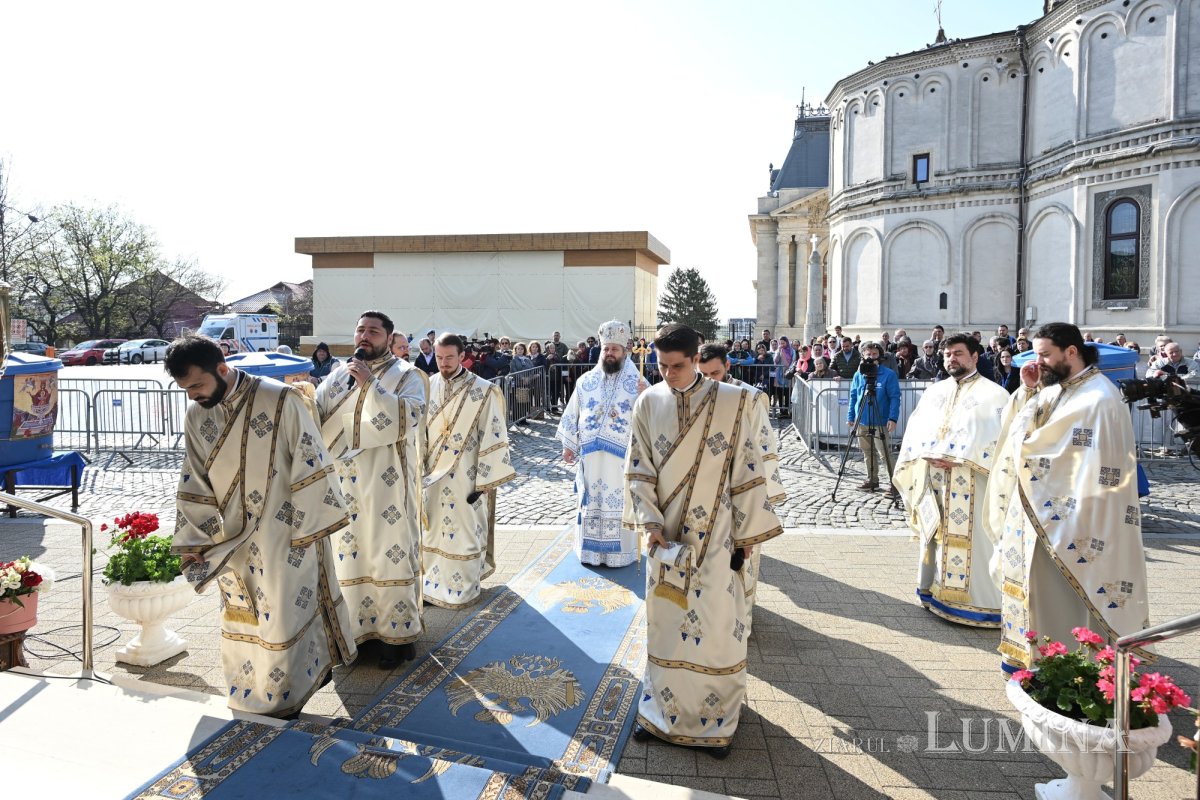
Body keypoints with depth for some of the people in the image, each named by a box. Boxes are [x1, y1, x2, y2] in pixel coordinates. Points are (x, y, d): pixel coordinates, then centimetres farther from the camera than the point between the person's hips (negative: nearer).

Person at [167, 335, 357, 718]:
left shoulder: (280, 401, -17)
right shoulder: (196, 415, 1)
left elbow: (310, 464, -15)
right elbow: (194, 484, 8)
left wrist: (308, 528, -14)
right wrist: (197, 540, 4)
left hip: (284, 536, -5)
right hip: (234, 542, 6)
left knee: (284, 615, 4)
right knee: (241, 620, 16)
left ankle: (284, 697, 24)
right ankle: (250, 697, 36)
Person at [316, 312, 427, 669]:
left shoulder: (406, 375, -3)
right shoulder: (339, 375, 13)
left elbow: (411, 415, -20)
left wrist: (369, 384, -22)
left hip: (388, 484, -5)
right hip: (346, 483, 5)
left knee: (390, 553, 0)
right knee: (349, 551, 10)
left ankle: (396, 633, 11)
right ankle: (356, 627, 24)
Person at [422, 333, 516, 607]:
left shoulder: (482, 391, -12)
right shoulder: (429, 386, 2)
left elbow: (492, 437, -12)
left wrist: (482, 481, -14)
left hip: (465, 477, -4)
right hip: (434, 474, 4)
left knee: (464, 531, 5)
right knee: (434, 530, 14)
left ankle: (464, 588, 21)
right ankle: (436, 581, 29)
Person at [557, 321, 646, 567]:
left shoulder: (637, 382, -2)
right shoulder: (586, 381, 5)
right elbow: (572, 415, 11)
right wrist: (568, 445, 9)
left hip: (622, 457, -2)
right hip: (590, 455, 3)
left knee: (621, 503, 4)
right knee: (590, 503, 10)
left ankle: (620, 551, 16)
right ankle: (590, 550, 23)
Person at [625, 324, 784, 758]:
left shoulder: (731, 403, -8)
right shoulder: (648, 404, -1)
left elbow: (746, 472, -5)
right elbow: (638, 469, 1)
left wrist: (747, 535, -3)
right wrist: (649, 522, -10)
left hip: (714, 537, -2)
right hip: (665, 535, 2)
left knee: (716, 626, 3)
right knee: (664, 623, 12)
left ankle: (717, 721, 22)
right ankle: (660, 709, 30)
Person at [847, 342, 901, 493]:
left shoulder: (889, 374, -6)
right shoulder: (858, 374, 8)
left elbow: (895, 398, -9)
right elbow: (853, 397, 14)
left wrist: (893, 418, -18)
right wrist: (851, 416, 10)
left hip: (880, 422, -5)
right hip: (862, 421, 5)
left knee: (884, 454, -9)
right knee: (867, 452, 14)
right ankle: (872, 480, 27)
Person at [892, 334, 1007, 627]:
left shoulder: (993, 394, 0)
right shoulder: (934, 391, 17)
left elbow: (1001, 437, -10)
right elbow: (915, 432, 15)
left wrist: (959, 459, -18)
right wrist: (927, 454, -6)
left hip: (968, 484, -5)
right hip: (931, 479, 5)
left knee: (967, 538, -5)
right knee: (933, 535, 11)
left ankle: (978, 601, 5)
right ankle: (933, 591, 22)